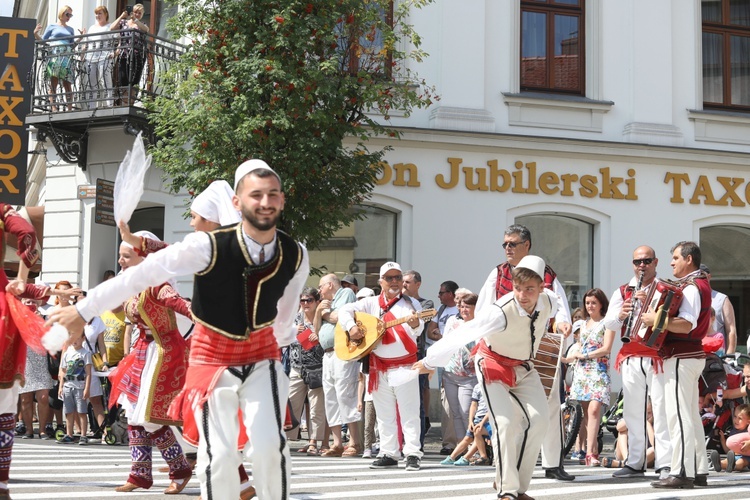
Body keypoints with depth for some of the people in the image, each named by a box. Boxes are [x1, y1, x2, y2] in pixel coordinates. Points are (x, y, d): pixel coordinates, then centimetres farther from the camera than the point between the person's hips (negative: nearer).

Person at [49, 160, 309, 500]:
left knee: (270, 446, -13)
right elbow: (143, 274, -20)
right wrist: (83, 311, -16)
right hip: (213, 356, -2)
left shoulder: (296, 256, -12)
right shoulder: (208, 246, -25)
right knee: (218, 455, -3)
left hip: (261, 354, 2)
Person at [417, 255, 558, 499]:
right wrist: (430, 361, -25)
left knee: (538, 421, -7)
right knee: (505, 423, -19)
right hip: (494, 365, -5)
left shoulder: (550, 301, -18)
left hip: (524, 365, 5)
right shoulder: (501, 312, -36)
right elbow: (461, 335, -31)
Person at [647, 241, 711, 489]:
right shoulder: (700, 285, 17)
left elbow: (687, 324, -28)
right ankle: (698, 471, 16)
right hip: (692, 355, 11)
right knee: (691, 416, 13)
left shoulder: (690, 288, -14)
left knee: (678, 416, -11)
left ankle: (682, 472, -12)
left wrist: (657, 319, -28)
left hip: (680, 357, -11)